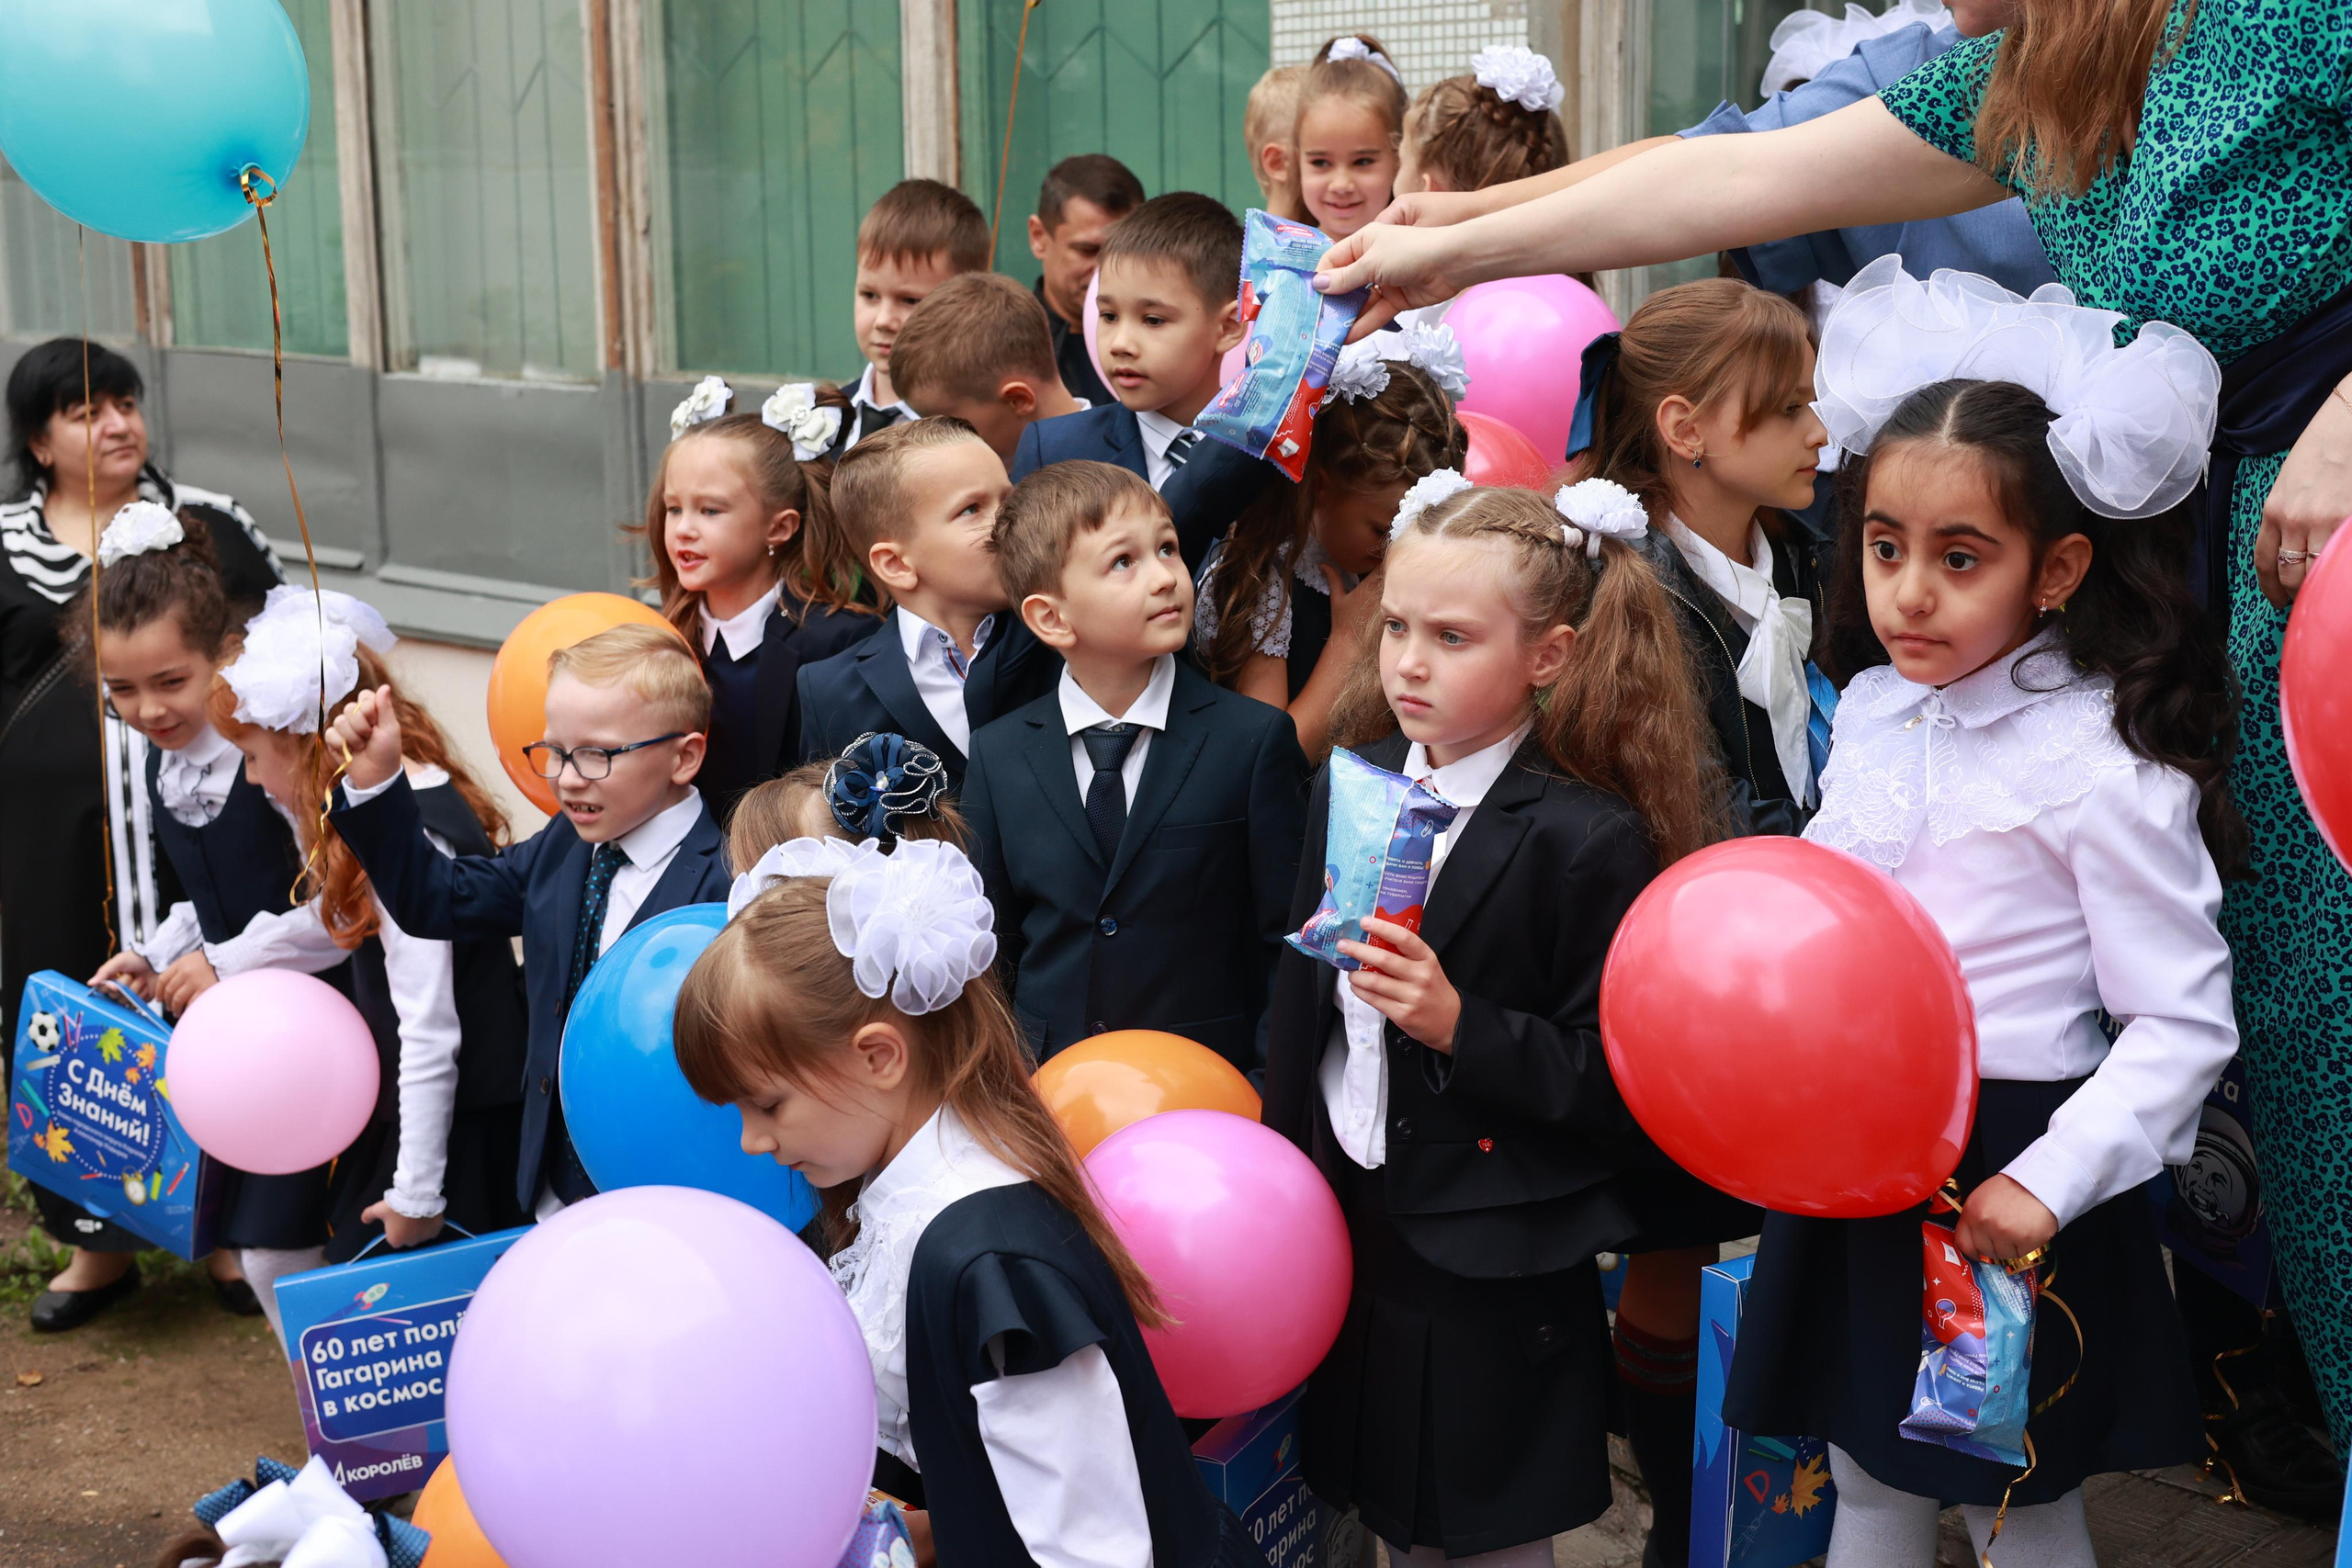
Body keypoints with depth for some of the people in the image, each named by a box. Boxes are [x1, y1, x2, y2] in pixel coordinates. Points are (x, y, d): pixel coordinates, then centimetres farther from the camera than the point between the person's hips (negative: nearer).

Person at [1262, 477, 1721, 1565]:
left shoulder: (1590, 840, -16)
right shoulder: (1349, 788, 3)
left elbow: (1610, 1081, -17)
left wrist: (1460, 1025, -28)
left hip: (1496, 1273, -6)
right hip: (1355, 1231, 6)